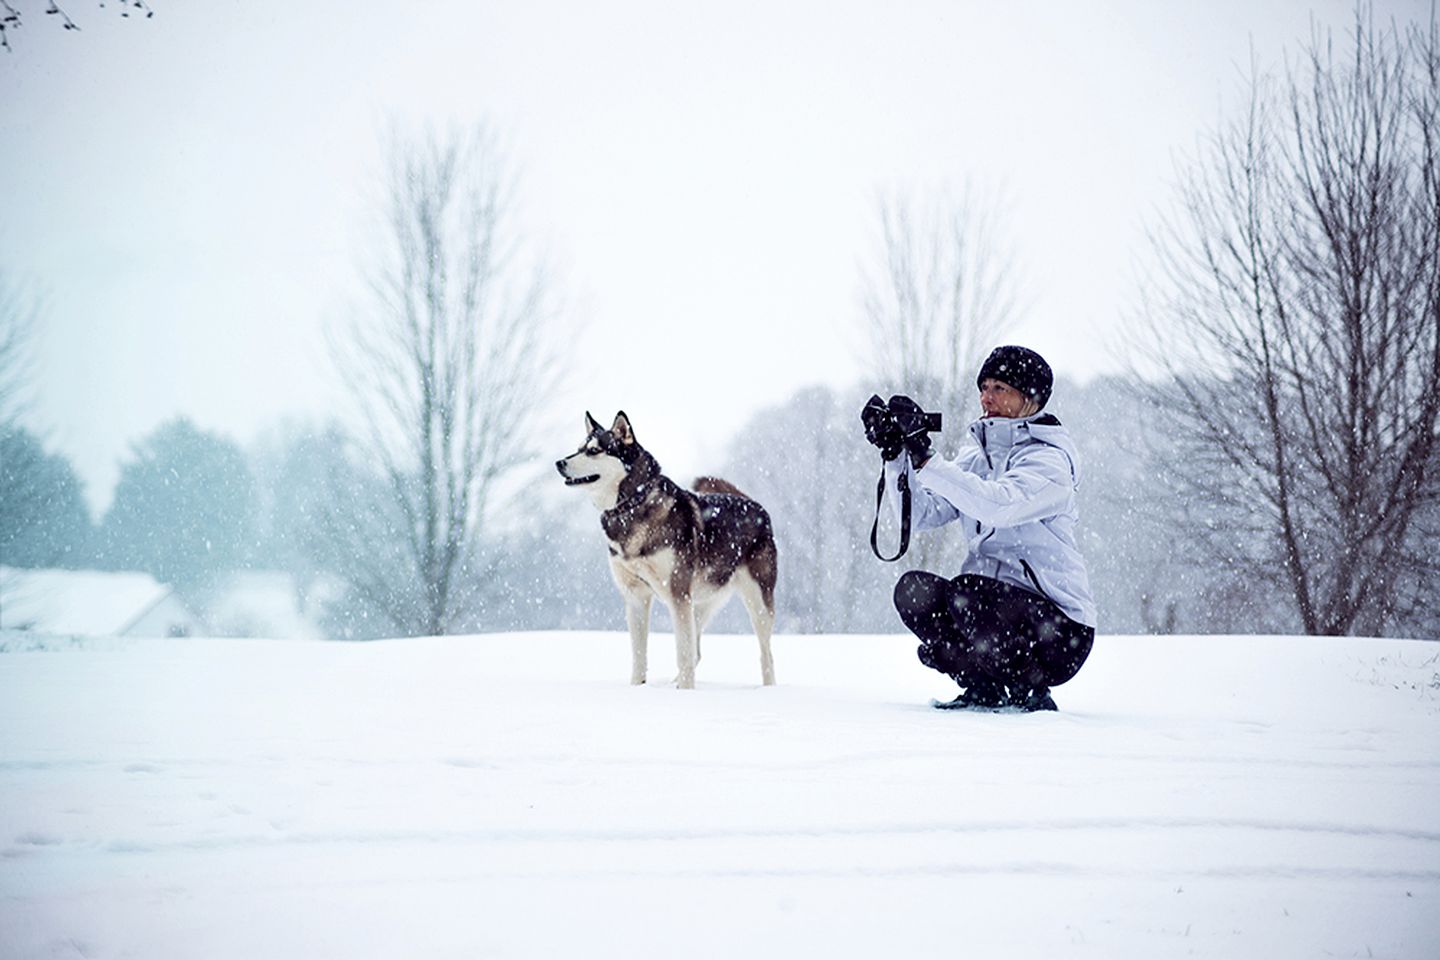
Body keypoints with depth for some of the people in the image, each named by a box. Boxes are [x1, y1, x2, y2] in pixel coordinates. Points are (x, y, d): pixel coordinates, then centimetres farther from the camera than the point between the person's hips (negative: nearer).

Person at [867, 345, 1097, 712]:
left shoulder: (1050, 461, -10)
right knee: (914, 590, -16)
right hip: (991, 603, 6)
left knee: (966, 593, -32)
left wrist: (926, 459, -31)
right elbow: (921, 513, 1)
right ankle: (981, 686, 1)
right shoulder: (977, 456, 12)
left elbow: (997, 504, -31)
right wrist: (896, 455, -13)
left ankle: (1030, 692, -8)